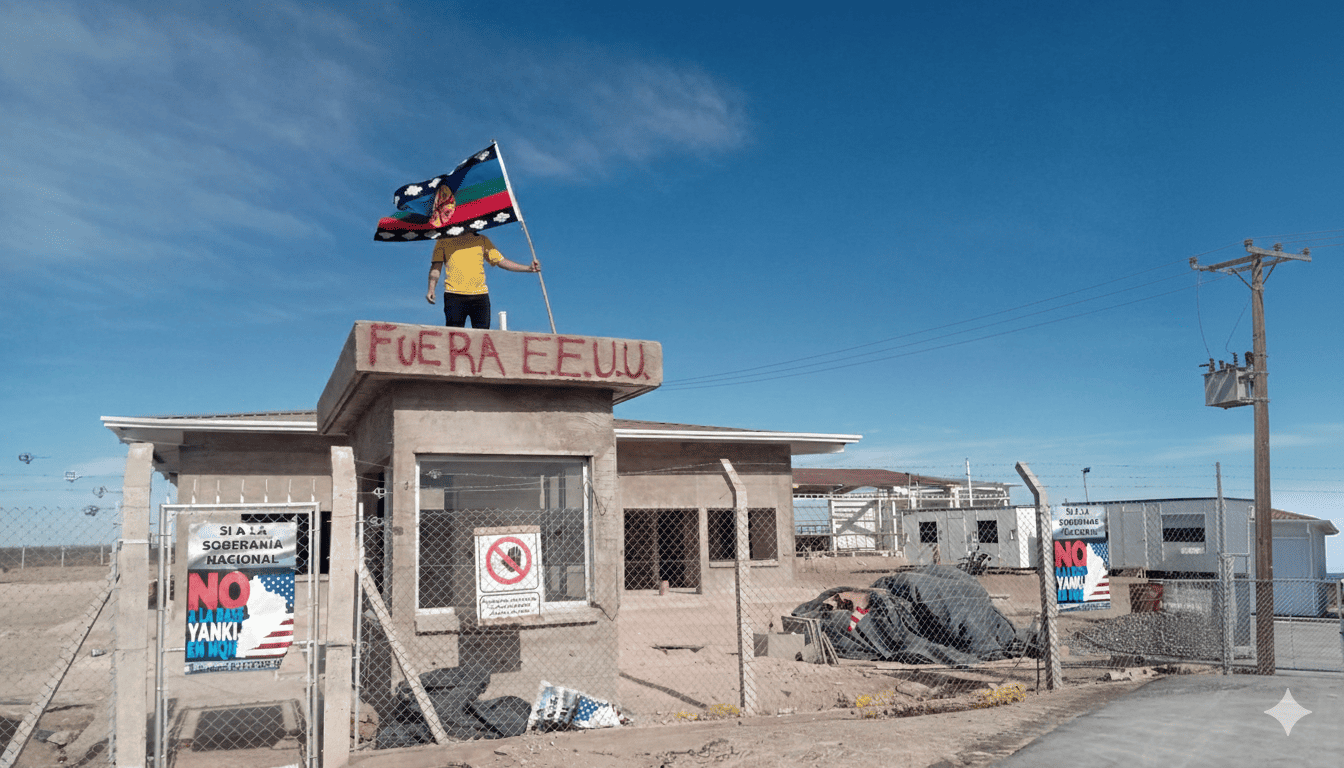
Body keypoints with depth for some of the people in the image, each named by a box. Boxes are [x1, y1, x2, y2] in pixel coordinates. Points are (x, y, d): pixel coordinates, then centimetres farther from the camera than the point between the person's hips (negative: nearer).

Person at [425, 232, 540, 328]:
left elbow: (501, 261, 17)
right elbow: (436, 267, 7)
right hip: (454, 295, -2)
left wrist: (528, 268, 8)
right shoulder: (444, 241, 12)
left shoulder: (481, 240, 18)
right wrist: (431, 289, -8)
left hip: (480, 295, 2)